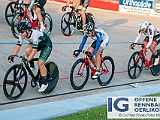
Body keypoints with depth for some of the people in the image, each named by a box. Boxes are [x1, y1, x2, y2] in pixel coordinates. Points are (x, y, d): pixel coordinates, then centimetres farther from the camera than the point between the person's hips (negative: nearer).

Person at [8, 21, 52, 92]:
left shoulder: (34, 34, -38)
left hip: (46, 45, -7)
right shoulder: (22, 35, -19)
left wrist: (27, 60, -46)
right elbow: (18, 46, -14)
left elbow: (34, 50, -40)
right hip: (38, 43, 7)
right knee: (27, 50, -23)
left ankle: (44, 83, -5)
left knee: (40, 63, -19)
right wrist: (12, 56, -24)